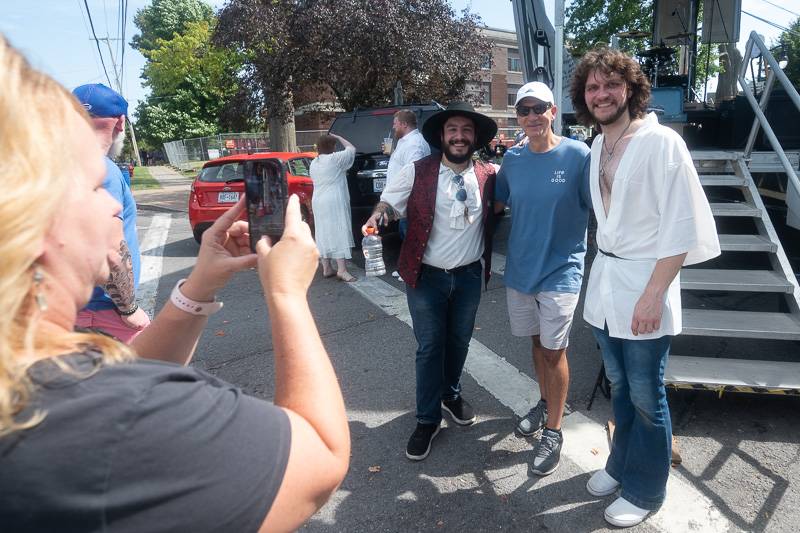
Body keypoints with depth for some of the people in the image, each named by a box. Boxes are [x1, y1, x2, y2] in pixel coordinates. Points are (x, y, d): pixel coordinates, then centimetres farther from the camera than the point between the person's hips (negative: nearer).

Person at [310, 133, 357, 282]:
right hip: (334, 202, -8)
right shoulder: (335, 159, -10)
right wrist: (338, 137, 12)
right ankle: (341, 269, -12)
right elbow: (352, 149, 1)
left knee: (323, 233, 10)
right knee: (338, 232, -8)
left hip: (318, 201, 8)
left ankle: (327, 268, 14)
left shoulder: (313, 163, 12)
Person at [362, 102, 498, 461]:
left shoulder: (488, 176, -3)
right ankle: (428, 419, 22)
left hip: (469, 275, 3)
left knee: (459, 342, 19)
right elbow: (389, 203, -4)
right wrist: (378, 215, -25)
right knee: (429, 347, 6)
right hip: (426, 276, -2)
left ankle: (451, 394, 45)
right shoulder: (417, 172, -9)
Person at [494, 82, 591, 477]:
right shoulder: (512, 159, 2)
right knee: (536, 340, 19)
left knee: (554, 350, 2)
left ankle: (553, 430, 19)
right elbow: (495, 206, 12)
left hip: (560, 270, -4)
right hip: (520, 267, 5)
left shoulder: (577, 155, -11)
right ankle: (546, 403, 42)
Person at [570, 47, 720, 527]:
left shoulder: (661, 142, -13)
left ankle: (644, 491, 26)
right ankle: (621, 465, 39)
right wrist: (605, 269, 13)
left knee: (646, 397, 7)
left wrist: (653, 294, -19)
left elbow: (683, 227, -16)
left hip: (644, 282, -6)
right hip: (605, 279, 7)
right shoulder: (598, 147, 8)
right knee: (620, 388, 20)